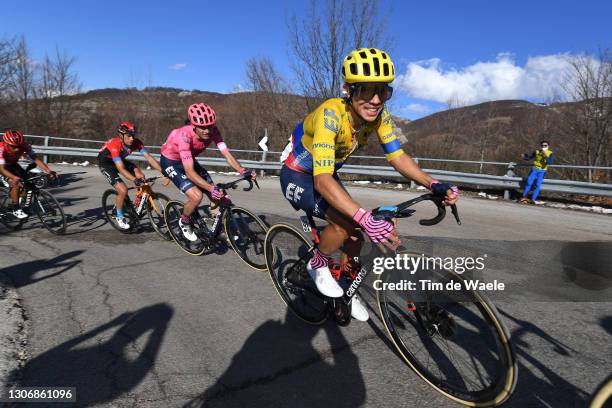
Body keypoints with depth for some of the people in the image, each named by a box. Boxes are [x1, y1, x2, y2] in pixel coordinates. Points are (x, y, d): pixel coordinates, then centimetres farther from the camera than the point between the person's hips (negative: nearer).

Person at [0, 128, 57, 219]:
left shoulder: (24, 146, -28)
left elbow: (36, 159, -32)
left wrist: (49, 171, -47)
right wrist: (15, 178, -60)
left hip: (13, 165, 5)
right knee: (16, 184, -26)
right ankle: (15, 210, -12)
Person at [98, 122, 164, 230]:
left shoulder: (136, 142, -22)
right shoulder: (115, 144, -37)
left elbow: (149, 157, -27)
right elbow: (121, 168, -43)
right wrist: (134, 180, -57)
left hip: (120, 160, 6)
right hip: (106, 162, -6)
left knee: (141, 176, -18)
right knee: (123, 190, -20)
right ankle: (120, 217, 5)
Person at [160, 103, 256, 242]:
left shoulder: (212, 131, -22)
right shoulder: (185, 135, -38)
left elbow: (227, 154, -27)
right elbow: (189, 172, -42)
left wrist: (243, 171, -44)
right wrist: (212, 188, -53)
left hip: (189, 160, 6)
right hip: (171, 161, -6)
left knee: (216, 196, -4)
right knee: (196, 196, -25)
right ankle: (184, 222, 6)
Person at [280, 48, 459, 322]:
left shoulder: (378, 115, -16)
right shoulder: (331, 114, -36)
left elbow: (397, 157, -13)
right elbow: (322, 181, -43)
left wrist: (433, 185, -30)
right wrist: (366, 219, -53)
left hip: (326, 174, 7)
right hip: (297, 176, -6)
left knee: (356, 233, 1)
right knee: (345, 222, -27)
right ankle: (318, 265, 3)